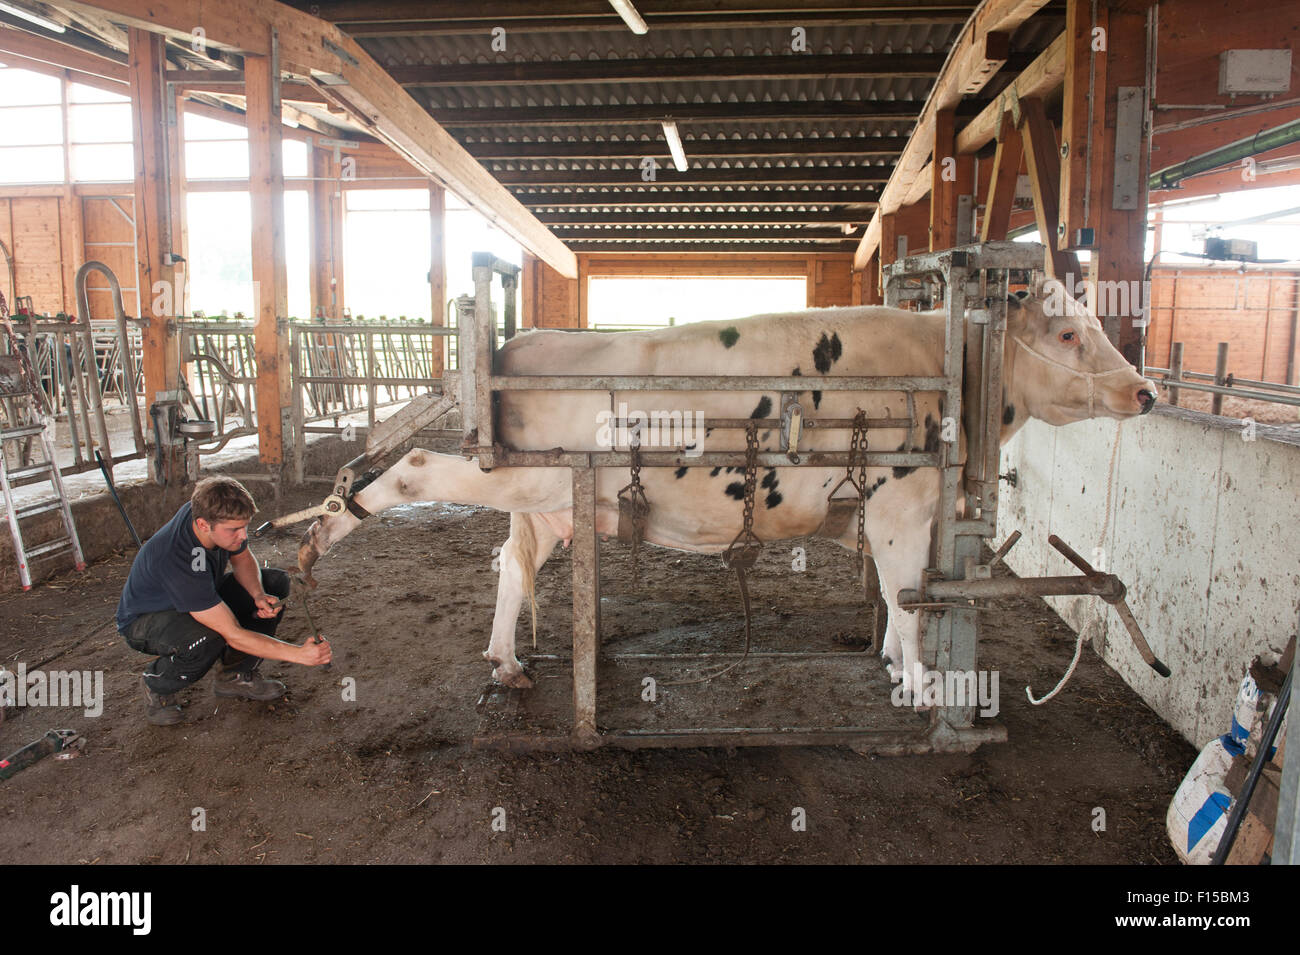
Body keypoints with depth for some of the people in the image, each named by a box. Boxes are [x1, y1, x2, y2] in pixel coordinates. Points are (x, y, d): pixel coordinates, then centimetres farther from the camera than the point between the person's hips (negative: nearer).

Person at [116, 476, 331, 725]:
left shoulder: (209, 512, -21)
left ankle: (236, 675, 0)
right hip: (144, 619, -8)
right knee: (207, 638, -40)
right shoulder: (177, 560, -41)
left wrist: (259, 595, -19)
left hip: (201, 597, 8)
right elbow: (233, 634, -39)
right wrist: (299, 653, -42)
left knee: (276, 583, -9)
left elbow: (242, 558, 1)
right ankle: (156, 684, -6)